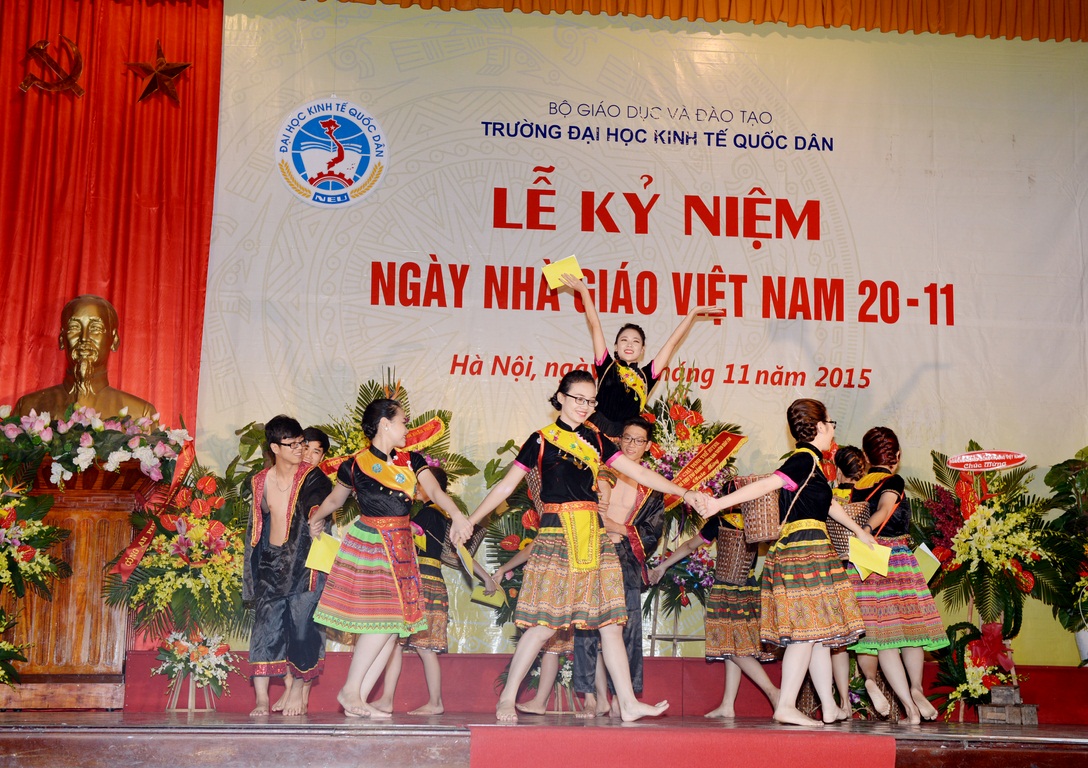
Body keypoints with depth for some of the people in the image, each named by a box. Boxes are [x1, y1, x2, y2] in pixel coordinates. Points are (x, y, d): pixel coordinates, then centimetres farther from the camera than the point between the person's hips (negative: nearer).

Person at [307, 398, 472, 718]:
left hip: (401, 548, 5)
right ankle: (350, 690, 1)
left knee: (394, 626, 0)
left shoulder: (411, 461, 7)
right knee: (382, 621, -13)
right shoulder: (356, 465, -3)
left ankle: (359, 699, 5)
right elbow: (334, 500, 14)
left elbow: (435, 491, -8)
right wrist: (314, 520, 27)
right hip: (368, 545, -5)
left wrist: (457, 516, -26)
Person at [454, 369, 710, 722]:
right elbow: (506, 485, 5)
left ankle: (629, 703, 6)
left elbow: (640, 473, 10)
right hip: (556, 535, -4)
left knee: (610, 620, 2)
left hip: (593, 536, 4)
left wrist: (684, 492, 1)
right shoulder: (542, 440, 3)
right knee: (544, 622, -7)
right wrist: (470, 520, 1)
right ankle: (506, 699, 4)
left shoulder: (596, 441, 13)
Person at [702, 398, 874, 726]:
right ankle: (786, 706, -10)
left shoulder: (807, 461, 21)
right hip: (807, 549, -10)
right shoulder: (806, 460, -10)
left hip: (794, 551, 10)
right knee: (808, 631, -10)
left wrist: (858, 531, 46)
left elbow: (827, 502, 35)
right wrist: (720, 503, -31)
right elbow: (767, 484, -21)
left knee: (818, 632, 11)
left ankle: (829, 707, 16)